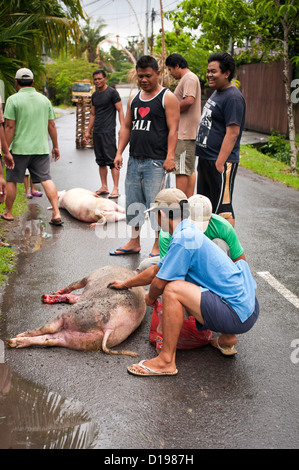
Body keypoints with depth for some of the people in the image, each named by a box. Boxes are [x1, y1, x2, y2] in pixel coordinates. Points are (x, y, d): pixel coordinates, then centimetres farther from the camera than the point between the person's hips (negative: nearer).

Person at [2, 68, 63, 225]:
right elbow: (52, 126, 9)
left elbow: (9, 127, -9)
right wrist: (55, 146, 17)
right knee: (46, 179, 0)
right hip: (41, 148, 3)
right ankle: (56, 214, -11)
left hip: (19, 148, -3)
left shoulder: (13, 100, -5)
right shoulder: (44, 99, 7)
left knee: (11, 181, 12)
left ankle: (8, 213, 23)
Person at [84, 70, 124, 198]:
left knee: (112, 160, -9)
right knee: (101, 161, 9)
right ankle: (104, 187, 16)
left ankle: (115, 188, -7)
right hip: (96, 132, 7)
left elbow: (120, 110, -7)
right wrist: (88, 131, 20)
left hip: (108, 131, -7)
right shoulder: (94, 95, 17)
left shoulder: (112, 92, -4)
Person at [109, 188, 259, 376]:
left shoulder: (183, 239, -18)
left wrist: (150, 297, 12)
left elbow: (160, 283, -12)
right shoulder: (189, 232, 14)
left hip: (238, 315, -10)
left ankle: (166, 361, -10)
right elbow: (156, 270, 26)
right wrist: (126, 284, 38)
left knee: (173, 289, -21)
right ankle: (227, 339, 24)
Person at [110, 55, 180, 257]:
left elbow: (173, 129, -10)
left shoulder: (168, 98, -3)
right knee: (133, 203, 12)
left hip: (156, 162, -7)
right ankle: (134, 242, 25)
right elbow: (126, 127, 19)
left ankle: (158, 246, 6)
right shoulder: (134, 99, 16)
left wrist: (170, 157, -19)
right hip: (134, 160, 7)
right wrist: (119, 152, 9)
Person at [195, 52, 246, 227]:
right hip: (205, 158, 10)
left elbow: (232, 133, -22)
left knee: (222, 207, -4)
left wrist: (220, 163, -25)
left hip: (221, 161, -10)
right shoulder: (217, 92, 15)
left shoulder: (233, 98, -16)